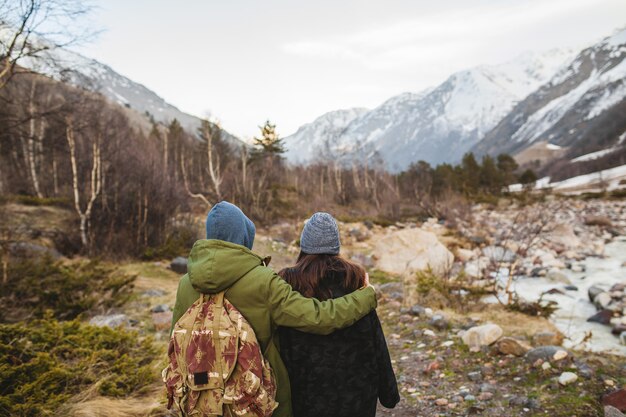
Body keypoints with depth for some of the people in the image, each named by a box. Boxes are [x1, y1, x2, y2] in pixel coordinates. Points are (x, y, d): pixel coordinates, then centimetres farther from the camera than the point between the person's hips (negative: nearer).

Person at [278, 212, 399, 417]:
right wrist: (388, 391, 5)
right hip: (356, 387, 1)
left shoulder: (289, 283, -13)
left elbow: (283, 346, -10)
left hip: (309, 390, -1)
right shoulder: (355, 278, -8)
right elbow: (375, 340, -5)